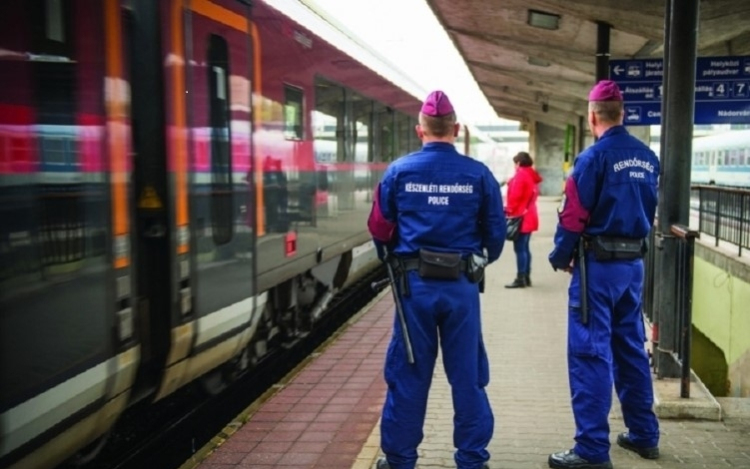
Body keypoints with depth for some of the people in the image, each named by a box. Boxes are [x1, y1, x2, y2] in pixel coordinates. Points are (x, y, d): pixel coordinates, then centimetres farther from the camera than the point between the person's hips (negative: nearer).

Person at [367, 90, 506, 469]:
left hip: (414, 284, 0)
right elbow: (496, 230, 2)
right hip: (462, 285, 0)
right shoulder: (478, 174, -3)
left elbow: (379, 229, 1)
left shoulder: (399, 171, -3)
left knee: (409, 374, 9)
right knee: (467, 374, 10)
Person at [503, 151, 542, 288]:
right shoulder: (533, 176, 15)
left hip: (520, 217, -10)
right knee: (525, 247, 14)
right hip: (530, 216, 10)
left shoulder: (520, 175, -12)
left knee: (519, 248, -8)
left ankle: (520, 279, -8)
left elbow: (515, 196, -18)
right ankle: (526, 277, 18)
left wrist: (509, 212, -11)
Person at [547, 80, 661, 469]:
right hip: (634, 264, 7)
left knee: (591, 353, -4)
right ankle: (644, 434, 25)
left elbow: (574, 216, -14)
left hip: (599, 264, -7)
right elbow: (650, 212, 12)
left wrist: (560, 257, 0)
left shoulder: (594, 157, -13)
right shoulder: (648, 158, 8)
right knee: (631, 348, 16)